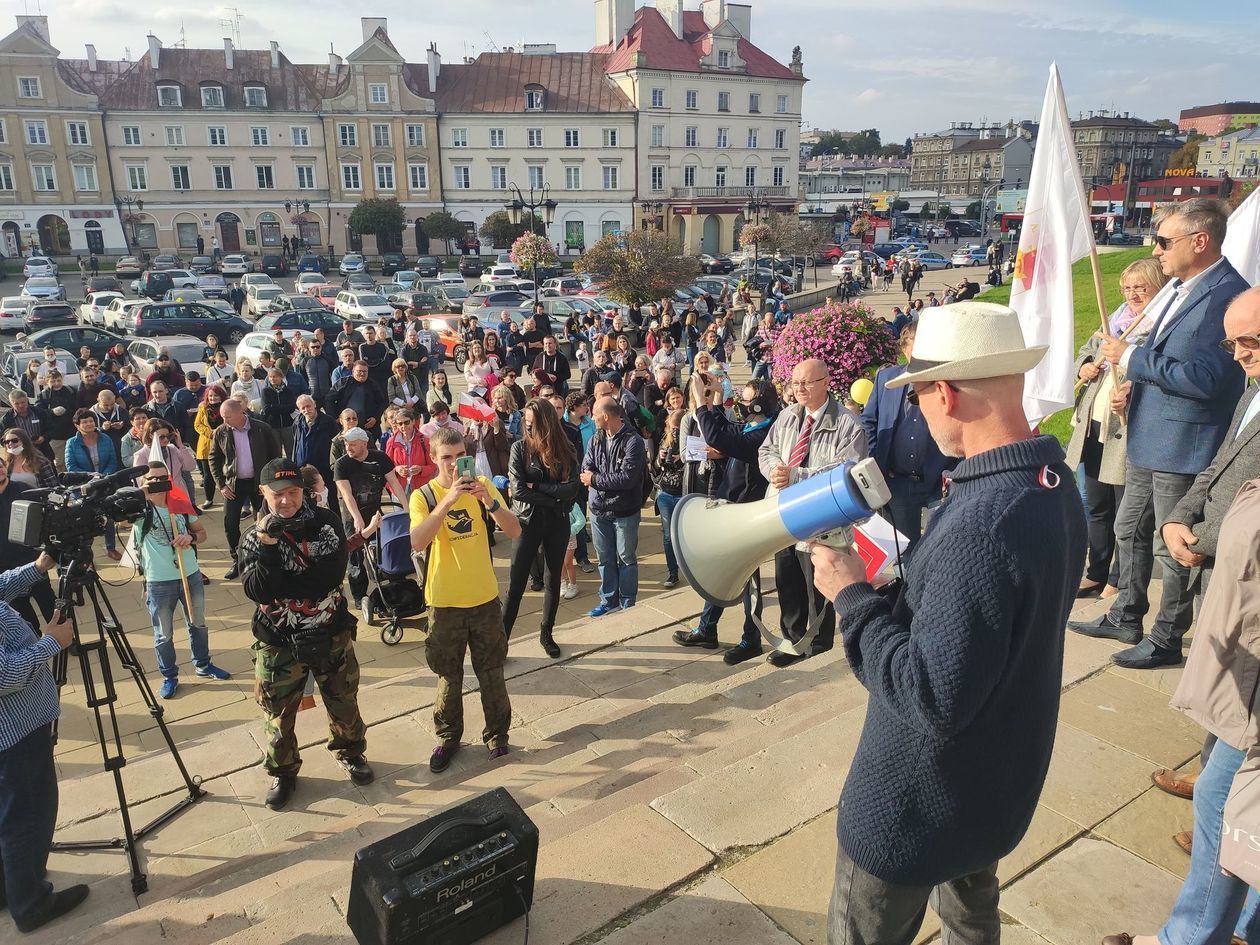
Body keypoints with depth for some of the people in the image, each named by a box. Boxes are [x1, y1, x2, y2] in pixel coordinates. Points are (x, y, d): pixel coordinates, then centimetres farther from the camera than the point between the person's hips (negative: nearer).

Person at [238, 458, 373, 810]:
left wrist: (282, 585, -19)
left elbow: (333, 575, -16)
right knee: (278, 713, 10)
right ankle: (282, 772, 34)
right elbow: (256, 590, -18)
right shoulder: (254, 536, -6)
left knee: (344, 703, 16)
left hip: (331, 634, 1)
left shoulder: (326, 522, -6)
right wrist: (267, 547, -29)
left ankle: (350, 752, 41)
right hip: (278, 643, 0)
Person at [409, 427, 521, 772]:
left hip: (484, 598, 2)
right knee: (449, 676, 13)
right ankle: (448, 737, 32)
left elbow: (514, 531, -12)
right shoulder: (423, 495, -9)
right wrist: (448, 501, -36)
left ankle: (497, 734, 32)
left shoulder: (482, 485, -3)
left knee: (492, 673, 14)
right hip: (444, 601, -1)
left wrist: (489, 501, -29)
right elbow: (417, 542, -26)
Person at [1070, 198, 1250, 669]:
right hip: (1147, 436, 10)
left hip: (1183, 445, -10)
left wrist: (1131, 358, -20)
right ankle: (1126, 617, 36)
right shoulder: (1179, 287, 10)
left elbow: (1203, 378, -26)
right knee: (1130, 530, 20)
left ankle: (1167, 640, 21)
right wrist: (1136, 383, 4)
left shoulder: (1228, 295, -21)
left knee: (1172, 546, 4)